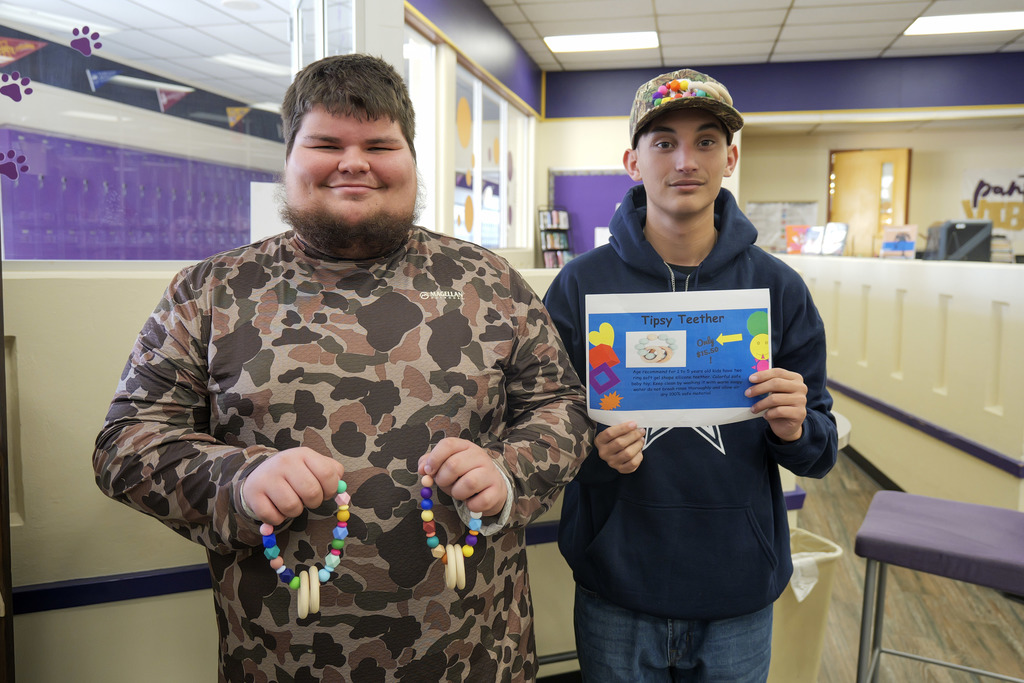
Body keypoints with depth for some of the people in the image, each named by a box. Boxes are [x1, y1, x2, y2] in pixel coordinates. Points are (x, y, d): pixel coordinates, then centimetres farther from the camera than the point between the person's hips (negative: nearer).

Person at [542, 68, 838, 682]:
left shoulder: (778, 286, -3)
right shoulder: (582, 283, -7)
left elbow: (821, 455, 2)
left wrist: (795, 429, -20)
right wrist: (591, 448, -23)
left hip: (741, 596, 2)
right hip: (616, 590, -1)